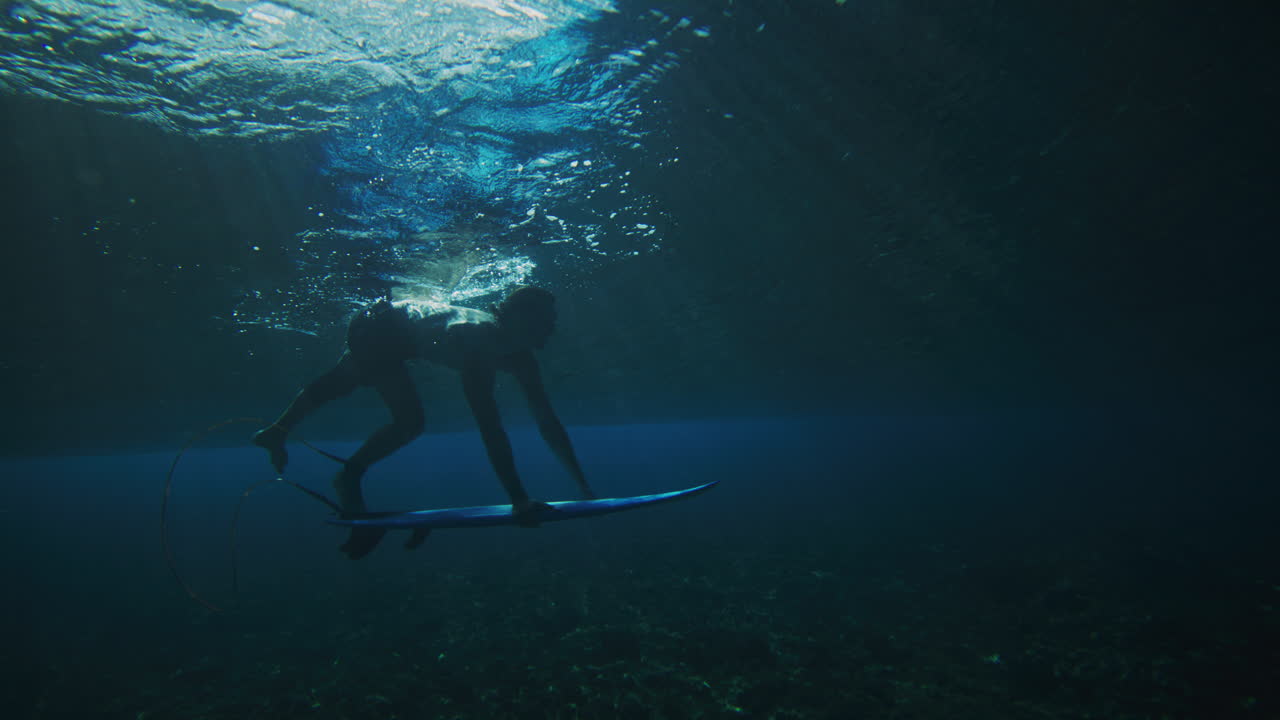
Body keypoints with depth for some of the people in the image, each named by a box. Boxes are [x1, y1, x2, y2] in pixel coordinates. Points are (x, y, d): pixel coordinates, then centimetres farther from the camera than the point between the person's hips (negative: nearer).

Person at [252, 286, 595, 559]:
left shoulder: (521, 357, -18)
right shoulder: (474, 337, -41)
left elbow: (548, 422, -18)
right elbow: (490, 425, -49)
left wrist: (585, 488, -21)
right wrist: (518, 499, -50)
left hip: (395, 326, 8)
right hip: (376, 330, -8)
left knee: (337, 384, 27)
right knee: (410, 421, -19)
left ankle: (276, 432, 54)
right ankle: (348, 477, 7)